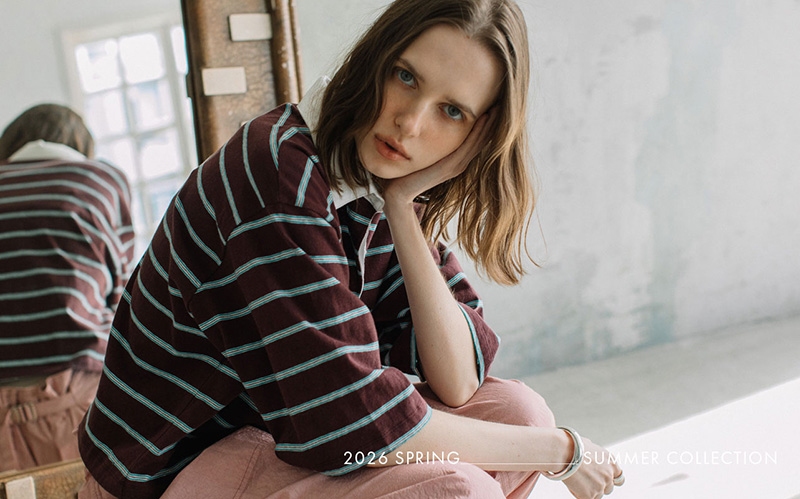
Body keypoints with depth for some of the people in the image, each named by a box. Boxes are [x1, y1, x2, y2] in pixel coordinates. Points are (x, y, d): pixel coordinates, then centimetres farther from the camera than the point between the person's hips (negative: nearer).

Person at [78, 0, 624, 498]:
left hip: (276, 433, 7)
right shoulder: (278, 172, -26)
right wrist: (560, 450, -18)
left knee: (516, 409, -5)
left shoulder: (390, 187, -2)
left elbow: (458, 383, -9)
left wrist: (403, 207, -17)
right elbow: (349, 421, -29)